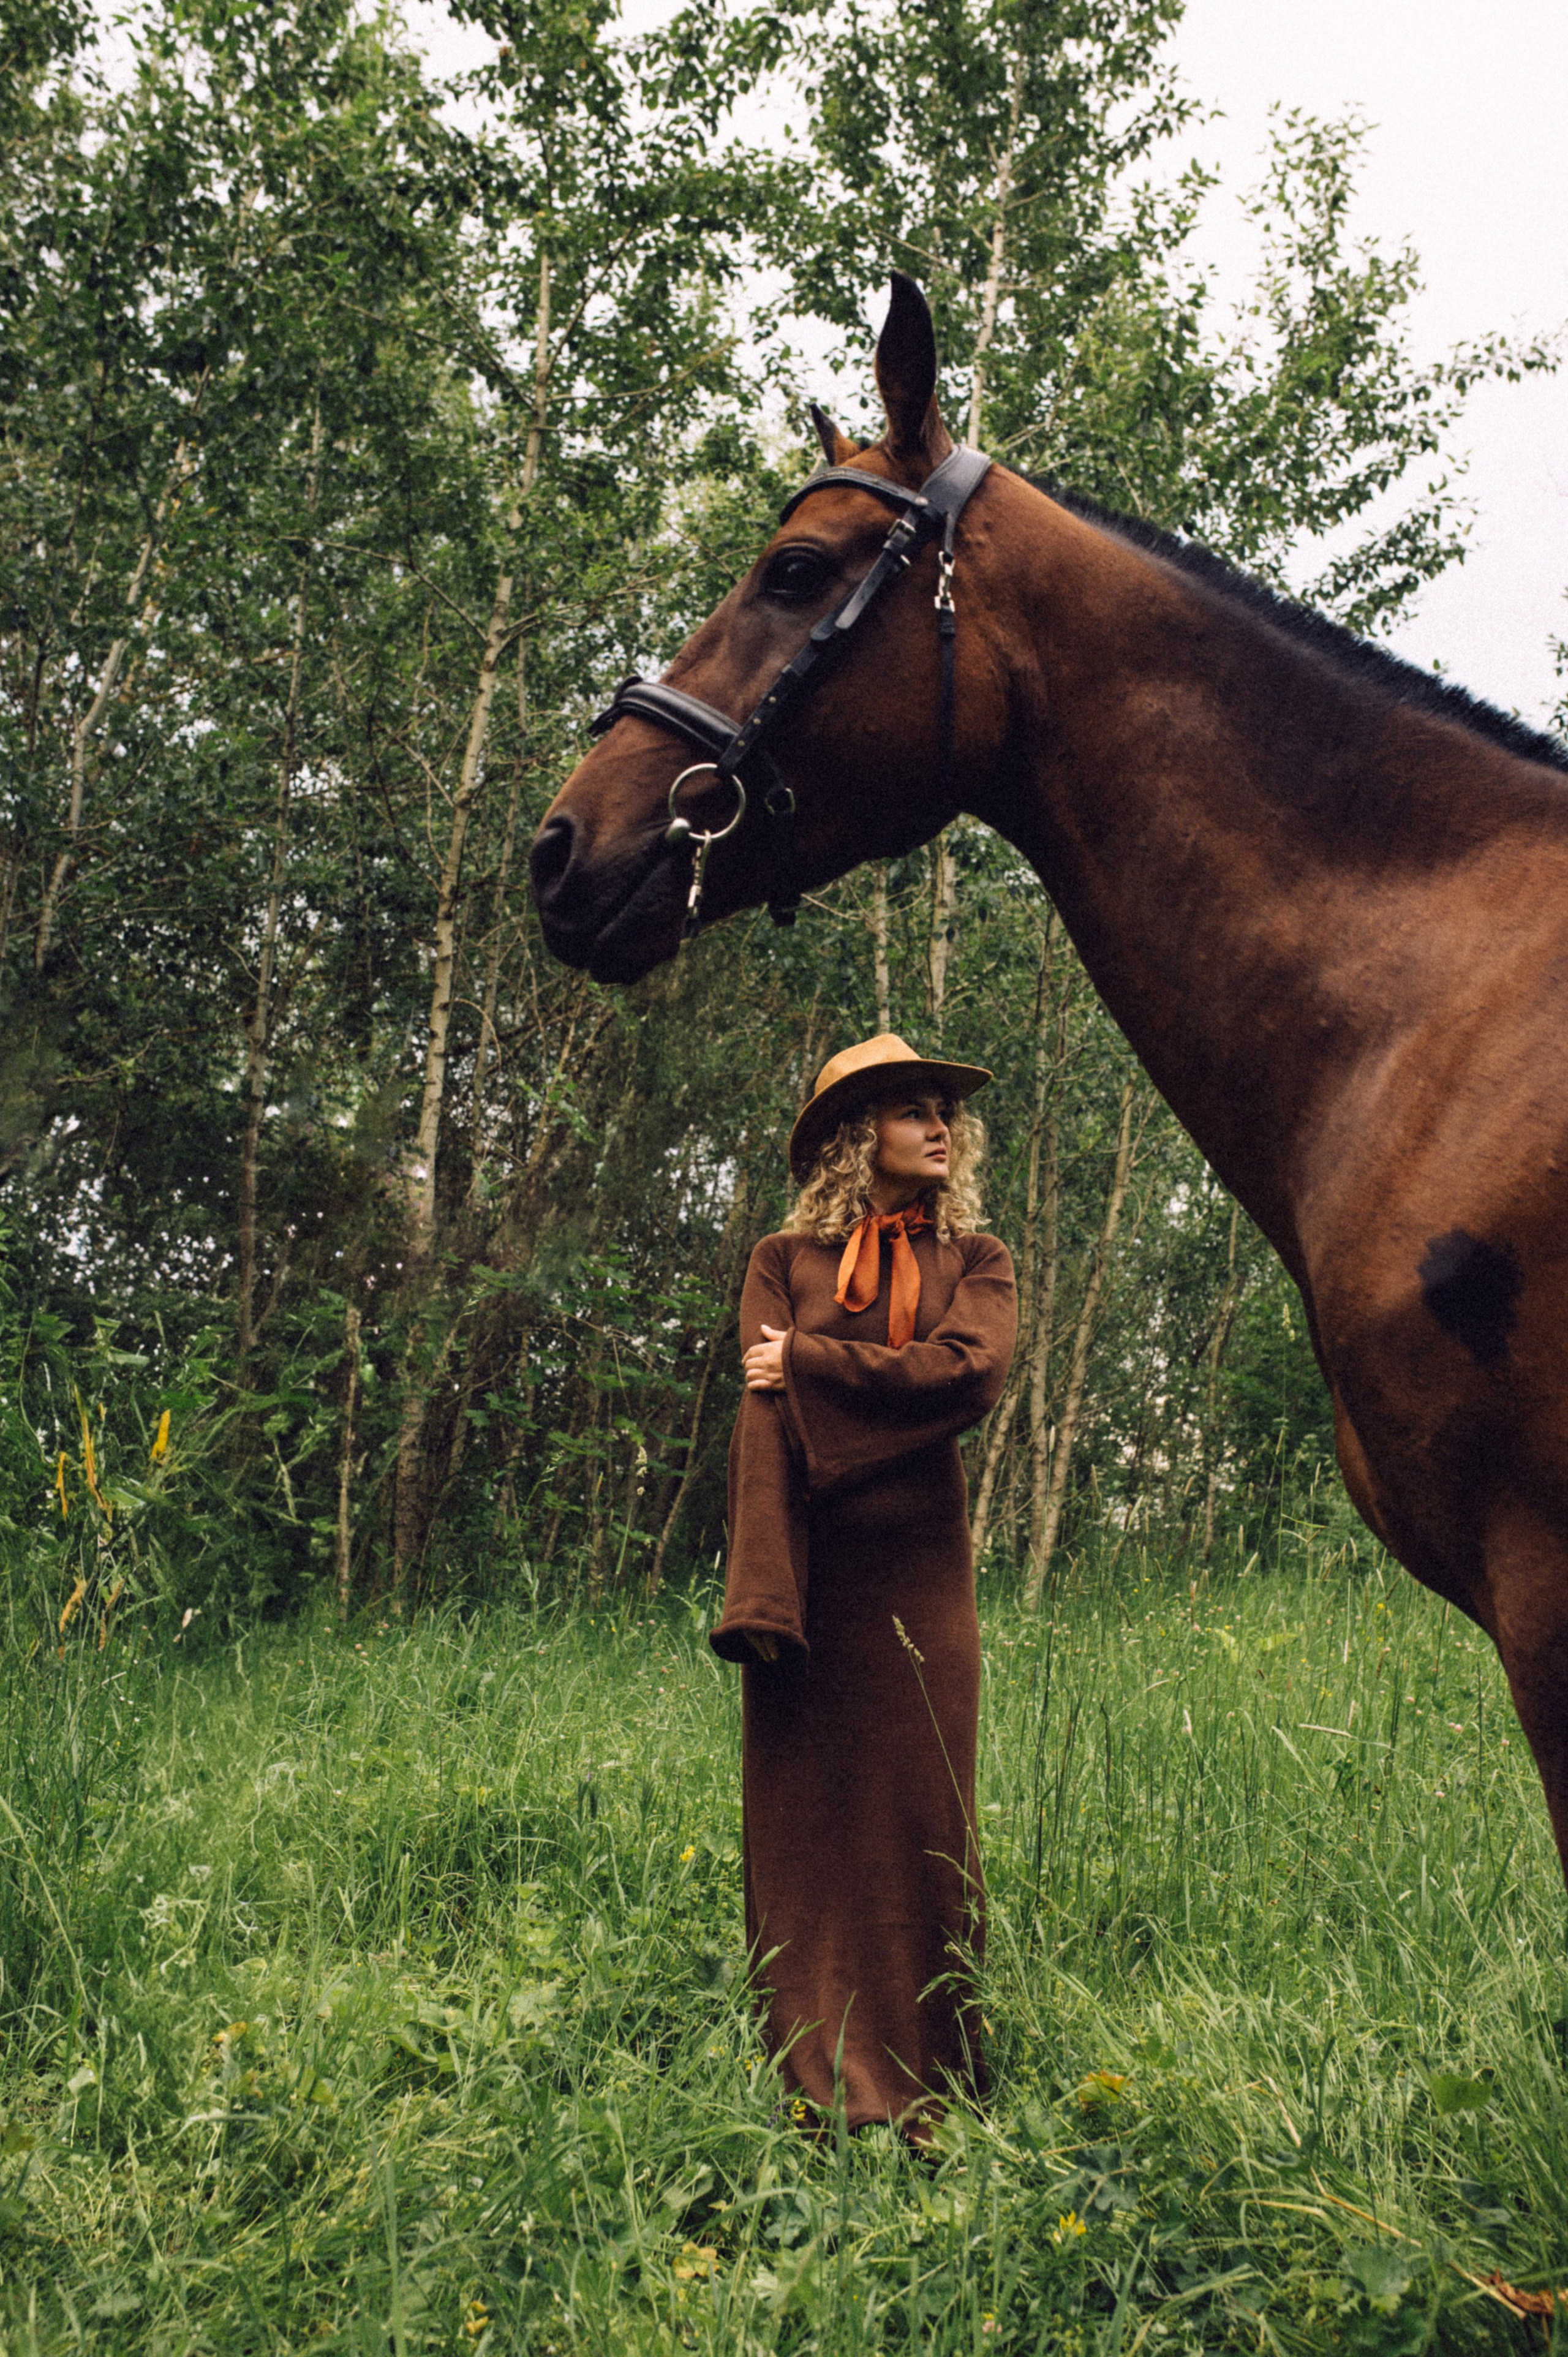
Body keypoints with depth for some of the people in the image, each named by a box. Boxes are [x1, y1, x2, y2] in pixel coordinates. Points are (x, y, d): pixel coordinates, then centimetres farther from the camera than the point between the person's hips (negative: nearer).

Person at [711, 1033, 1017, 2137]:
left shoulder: (977, 1259, 12)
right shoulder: (785, 1260, 7)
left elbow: (970, 1374, -9)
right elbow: (763, 1422, -5)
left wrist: (806, 1360, -8)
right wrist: (760, 1601, -17)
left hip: (919, 1573, 1)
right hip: (810, 1570, -1)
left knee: (922, 1824, 3)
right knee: (804, 1828, 2)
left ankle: (926, 2103, 12)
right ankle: (815, 2089, 11)